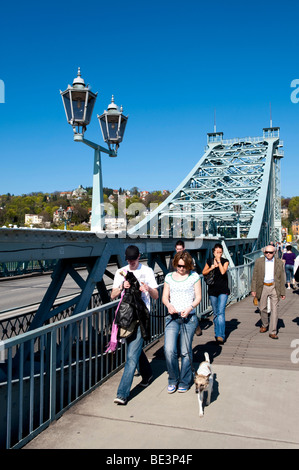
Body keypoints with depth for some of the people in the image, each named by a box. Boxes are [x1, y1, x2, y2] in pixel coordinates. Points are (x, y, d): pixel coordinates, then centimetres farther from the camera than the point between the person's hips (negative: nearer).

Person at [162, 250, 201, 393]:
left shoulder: (194, 276, 3)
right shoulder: (169, 277, 9)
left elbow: (198, 297, 3)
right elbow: (164, 297, 9)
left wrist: (190, 308, -15)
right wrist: (169, 305, -13)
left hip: (189, 317, -2)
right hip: (172, 317, 2)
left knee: (185, 351, 3)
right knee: (169, 350, -9)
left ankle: (185, 381, 23)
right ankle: (173, 379, 14)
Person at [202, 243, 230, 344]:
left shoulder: (225, 261, -2)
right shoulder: (209, 261, 6)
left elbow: (223, 271, -17)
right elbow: (203, 272, 9)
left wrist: (219, 260, -13)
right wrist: (211, 268, -7)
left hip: (223, 290, -3)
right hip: (212, 290, 3)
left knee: (221, 312, -13)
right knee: (215, 313, 12)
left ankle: (220, 335, -16)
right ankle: (217, 332, 26)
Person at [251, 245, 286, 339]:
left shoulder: (279, 263, 2)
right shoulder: (259, 261, 1)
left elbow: (282, 278, 5)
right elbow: (254, 276, 3)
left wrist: (283, 292, 3)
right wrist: (253, 289, -2)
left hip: (274, 287, -1)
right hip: (262, 287, 1)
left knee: (274, 309, -5)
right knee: (263, 308, 11)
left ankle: (272, 332, 1)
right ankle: (264, 325, 36)